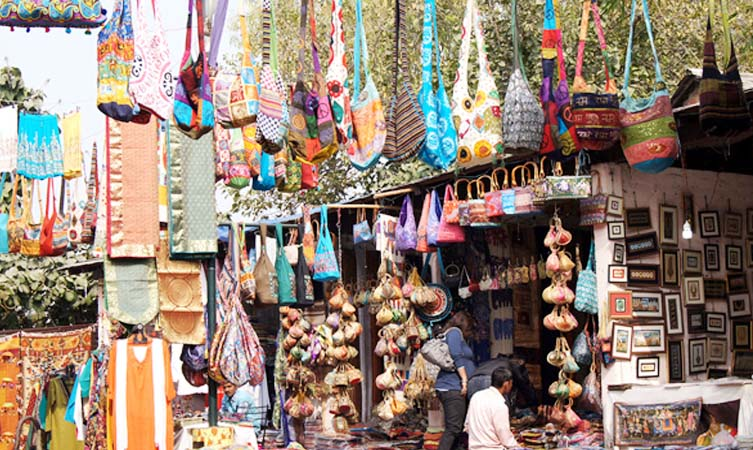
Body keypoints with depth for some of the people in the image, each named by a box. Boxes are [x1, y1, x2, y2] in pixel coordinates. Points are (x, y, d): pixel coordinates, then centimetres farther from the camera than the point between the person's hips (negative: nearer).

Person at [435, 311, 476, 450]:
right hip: (452, 388, -10)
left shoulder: (455, 334, 27)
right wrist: (464, 380, -17)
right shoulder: (454, 332, -3)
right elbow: (457, 358, -15)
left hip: (452, 388, 10)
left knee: (454, 428, 10)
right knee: (453, 428, -15)